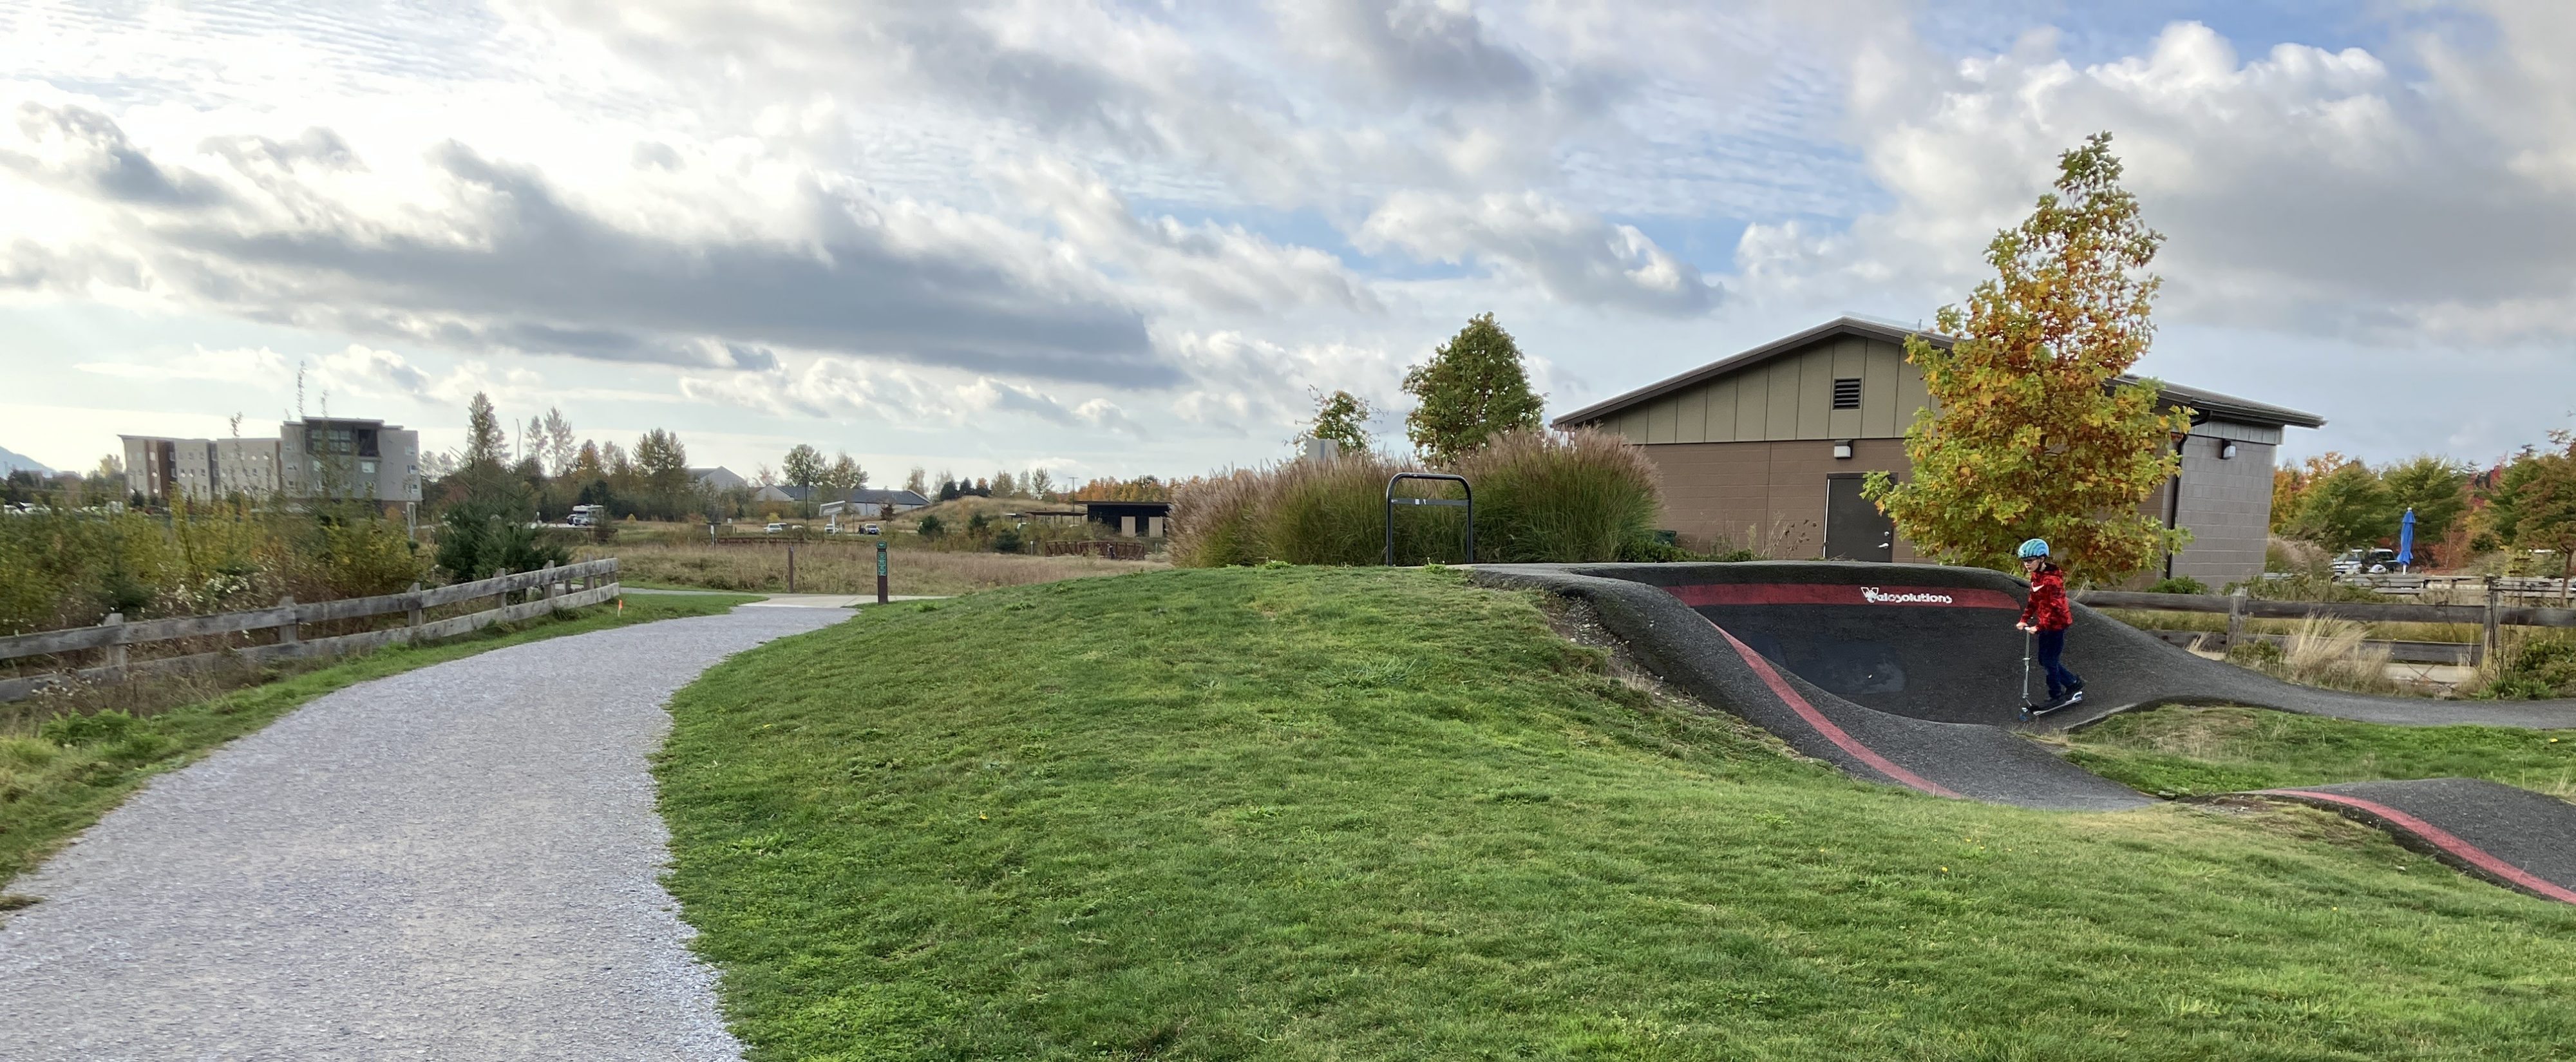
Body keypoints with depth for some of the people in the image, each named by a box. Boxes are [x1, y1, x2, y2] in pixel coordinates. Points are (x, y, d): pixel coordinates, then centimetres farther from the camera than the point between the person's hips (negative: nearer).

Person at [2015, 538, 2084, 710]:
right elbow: (2033, 601, 15)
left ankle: (2056, 696, 13)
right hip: (2045, 625, 9)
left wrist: (2039, 626, -28)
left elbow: (2055, 607, -26)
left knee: (2050, 662, -1)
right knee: (2044, 660, 14)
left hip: (2056, 625, -9)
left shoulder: (2052, 579, -23)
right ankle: (2074, 684, 28)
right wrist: (2024, 619, 5)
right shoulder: (2036, 576, 6)